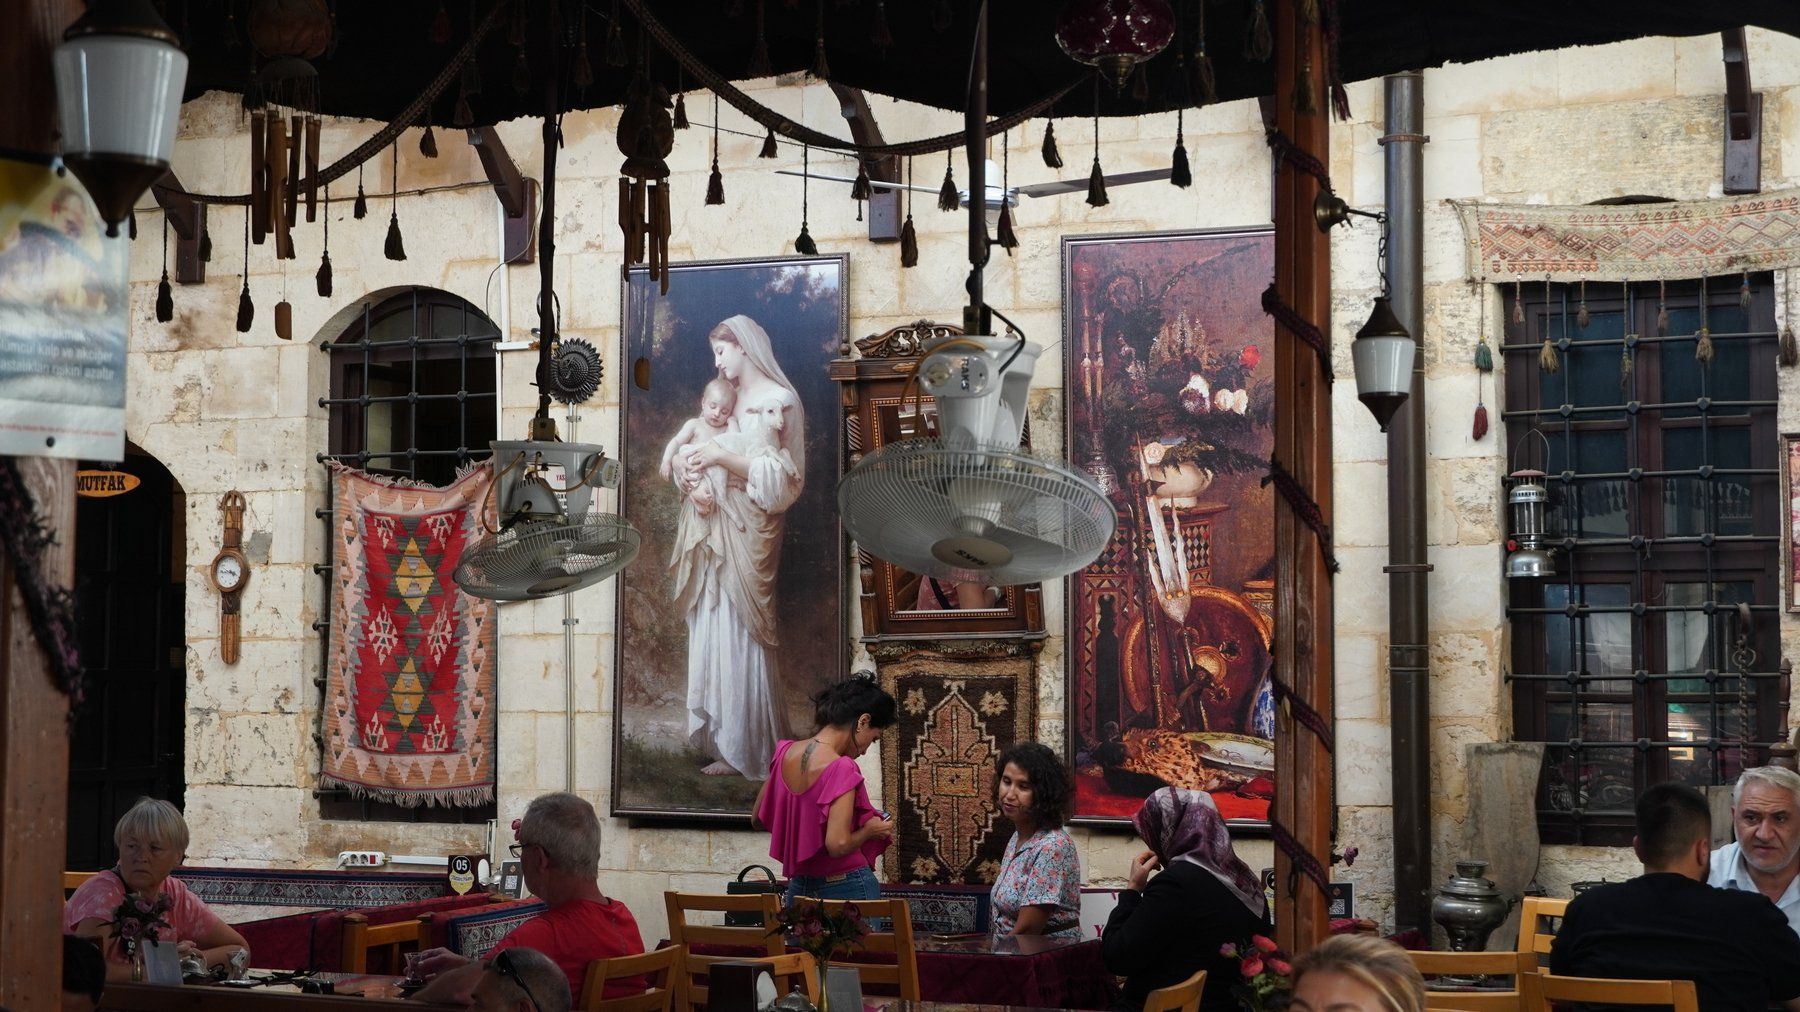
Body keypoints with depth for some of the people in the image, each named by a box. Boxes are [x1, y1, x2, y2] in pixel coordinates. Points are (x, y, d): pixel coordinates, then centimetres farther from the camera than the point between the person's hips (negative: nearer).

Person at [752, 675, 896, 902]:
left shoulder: (785, 753, 4)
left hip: (798, 886, 7)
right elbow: (838, 844, -24)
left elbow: (758, 819, 15)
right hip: (848, 888, -7)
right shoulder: (842, 769, -18)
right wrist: (870, 830, -6)